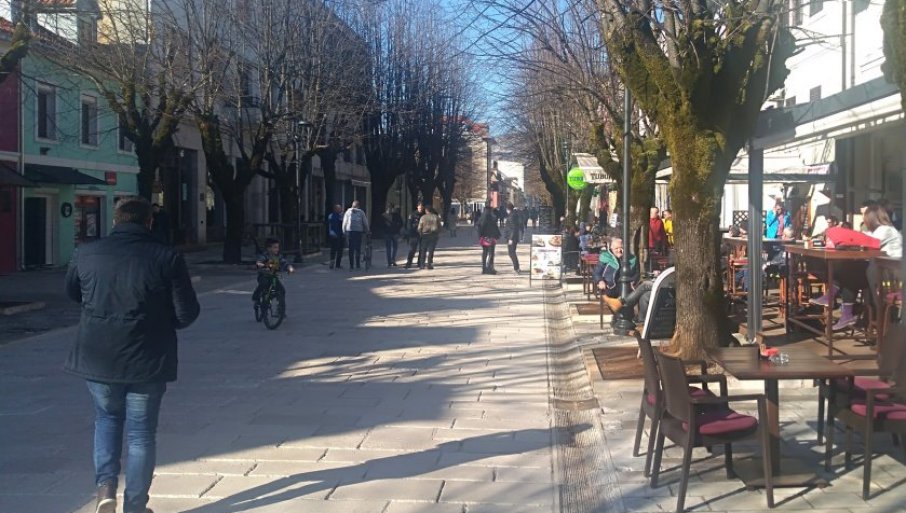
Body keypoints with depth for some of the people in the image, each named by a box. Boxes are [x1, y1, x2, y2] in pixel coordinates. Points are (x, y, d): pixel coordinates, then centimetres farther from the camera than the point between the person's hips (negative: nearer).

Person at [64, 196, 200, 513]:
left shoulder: (86, 254, -2)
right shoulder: (167, 258, -11)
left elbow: (72, 294, 16)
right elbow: (187, 313, -8)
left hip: (98, 357, 2)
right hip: (147, 361, -2)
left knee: (107, 419, 25)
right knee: (141, 433, 11)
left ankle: (105, 485, 9)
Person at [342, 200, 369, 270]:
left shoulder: (348, 212, 6)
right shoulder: (361, 212, 3)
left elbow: (344, 222, 4)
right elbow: (365, 223, 4)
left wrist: (344, 232, 8)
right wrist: (367, 230, 16)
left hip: (350, 231, 1)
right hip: (359, 231, -1)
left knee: (351, 249, 4)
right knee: (358, 248, 4)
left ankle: (351, 265, 2)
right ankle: (358, 265, 2)